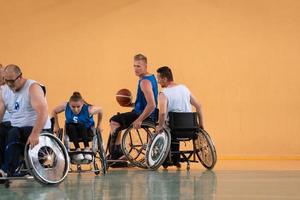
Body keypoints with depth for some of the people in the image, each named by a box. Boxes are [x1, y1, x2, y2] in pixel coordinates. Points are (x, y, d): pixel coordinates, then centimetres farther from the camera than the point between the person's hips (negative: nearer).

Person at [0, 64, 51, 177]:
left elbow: (43, 112, -26)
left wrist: (35, 134, -39)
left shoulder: (32, 87, -13)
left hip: (37, 129, -6)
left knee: (14, 134, -33)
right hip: (16, 129, 6)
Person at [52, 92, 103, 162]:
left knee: (81, 125, -35)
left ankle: (87, 149, -30)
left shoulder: (89, 109, -28)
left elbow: (100, 110, -7)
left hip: (86, 131, -2)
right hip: (72, 133, 2)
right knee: (70, 126, -32)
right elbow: (54, 111, -4)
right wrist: (56, 126, -6)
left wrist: (98, 125, 1)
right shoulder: (66, 106, -22)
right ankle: (77, 150, -31)